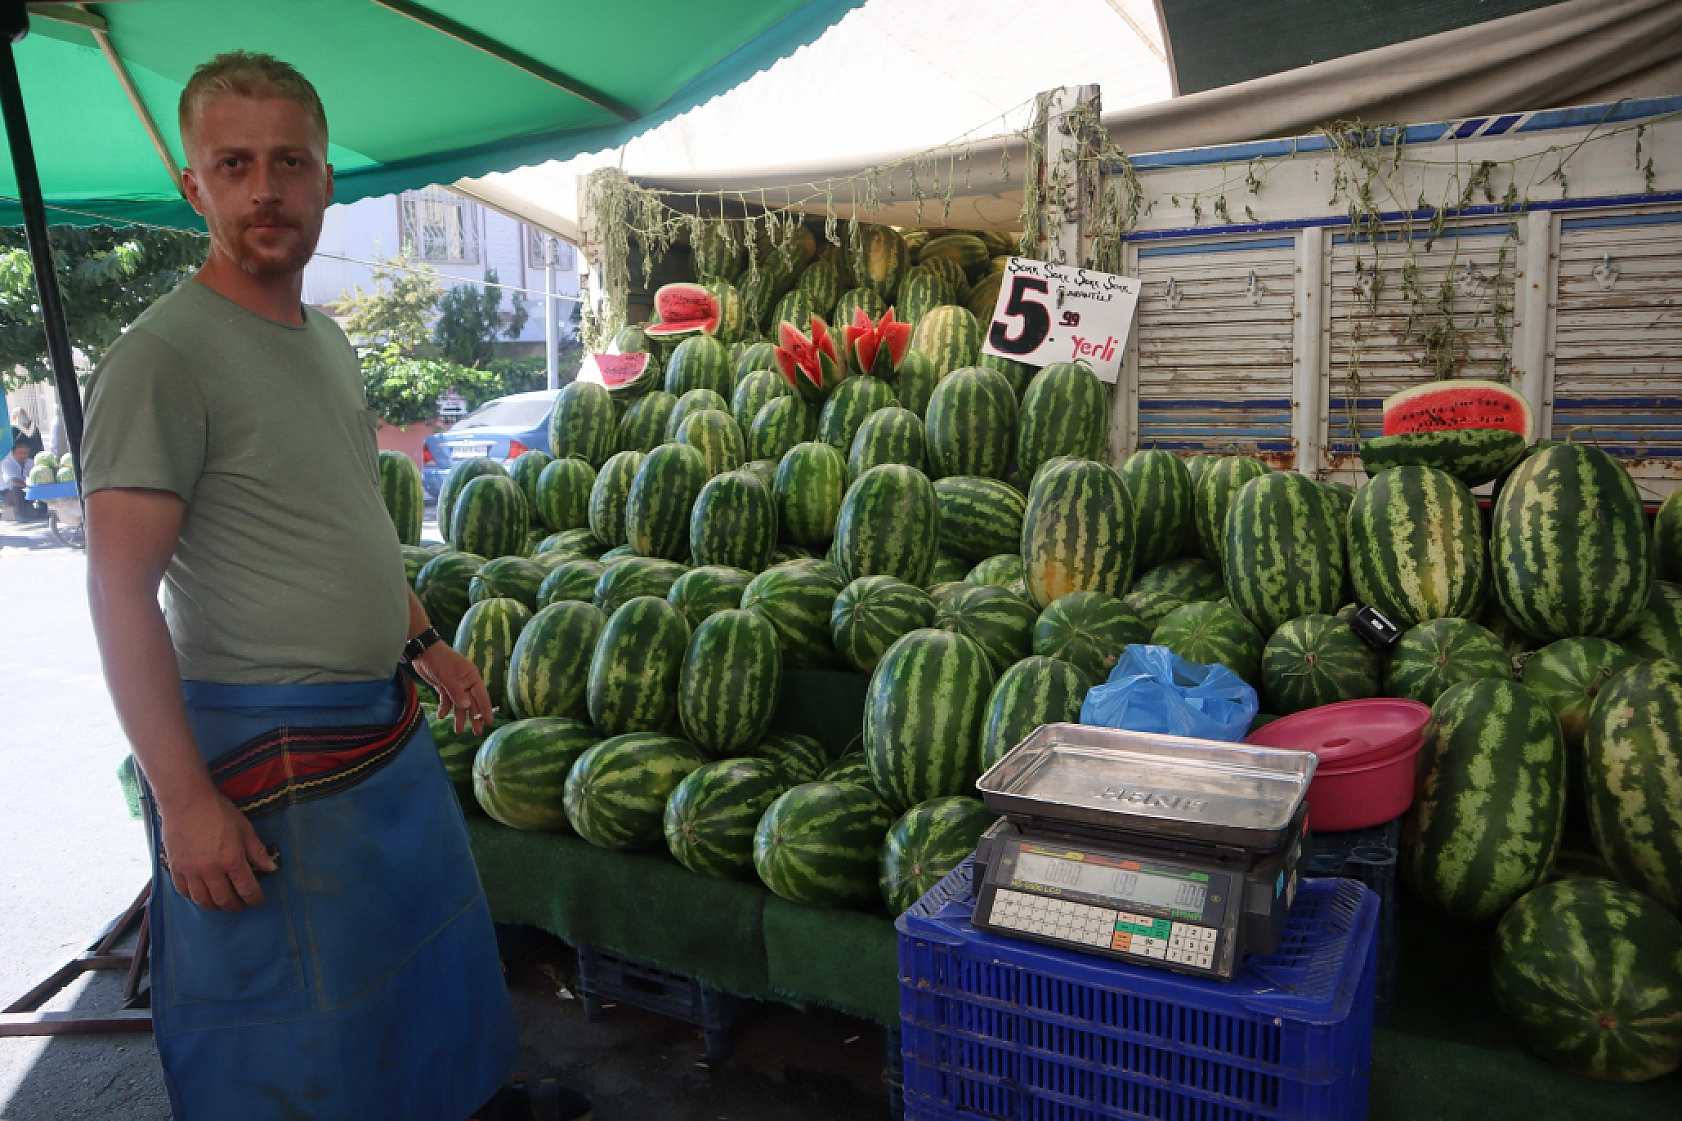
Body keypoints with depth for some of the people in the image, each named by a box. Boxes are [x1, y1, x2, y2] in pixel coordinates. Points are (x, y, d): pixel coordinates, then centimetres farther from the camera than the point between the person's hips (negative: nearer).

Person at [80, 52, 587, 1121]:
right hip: (268, 750, -8)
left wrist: (427, 641, 16)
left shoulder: (329, 339, 10)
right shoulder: (165, 353, -16)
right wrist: (184, 800, -22)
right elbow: (121, 591, -20)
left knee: (436, 956, 25)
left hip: (393, 725, 8)